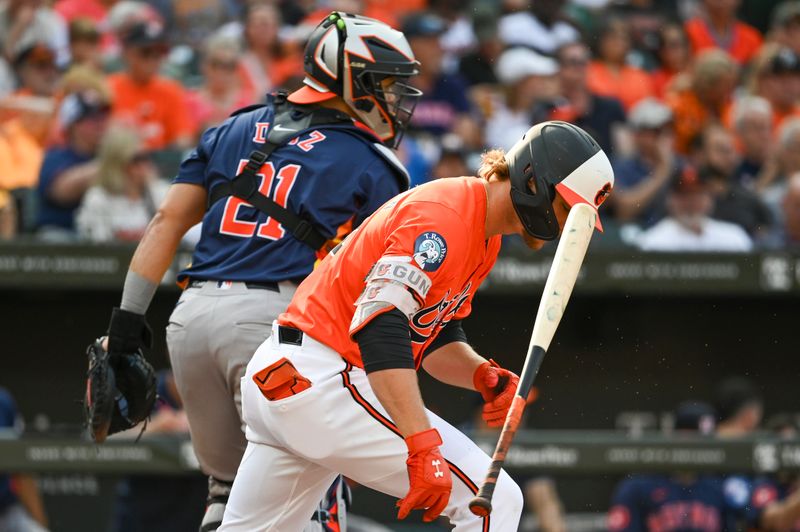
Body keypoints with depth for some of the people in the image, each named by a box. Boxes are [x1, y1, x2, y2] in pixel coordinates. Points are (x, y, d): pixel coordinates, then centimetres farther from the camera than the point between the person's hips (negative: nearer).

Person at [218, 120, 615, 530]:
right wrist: (423, 447, -33)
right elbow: (380, 328, -28)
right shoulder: (444, 217, -18)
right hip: (326, 384, -11)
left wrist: (482, 374, -2)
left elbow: (439, 337, 19)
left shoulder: (485, 236, 14)